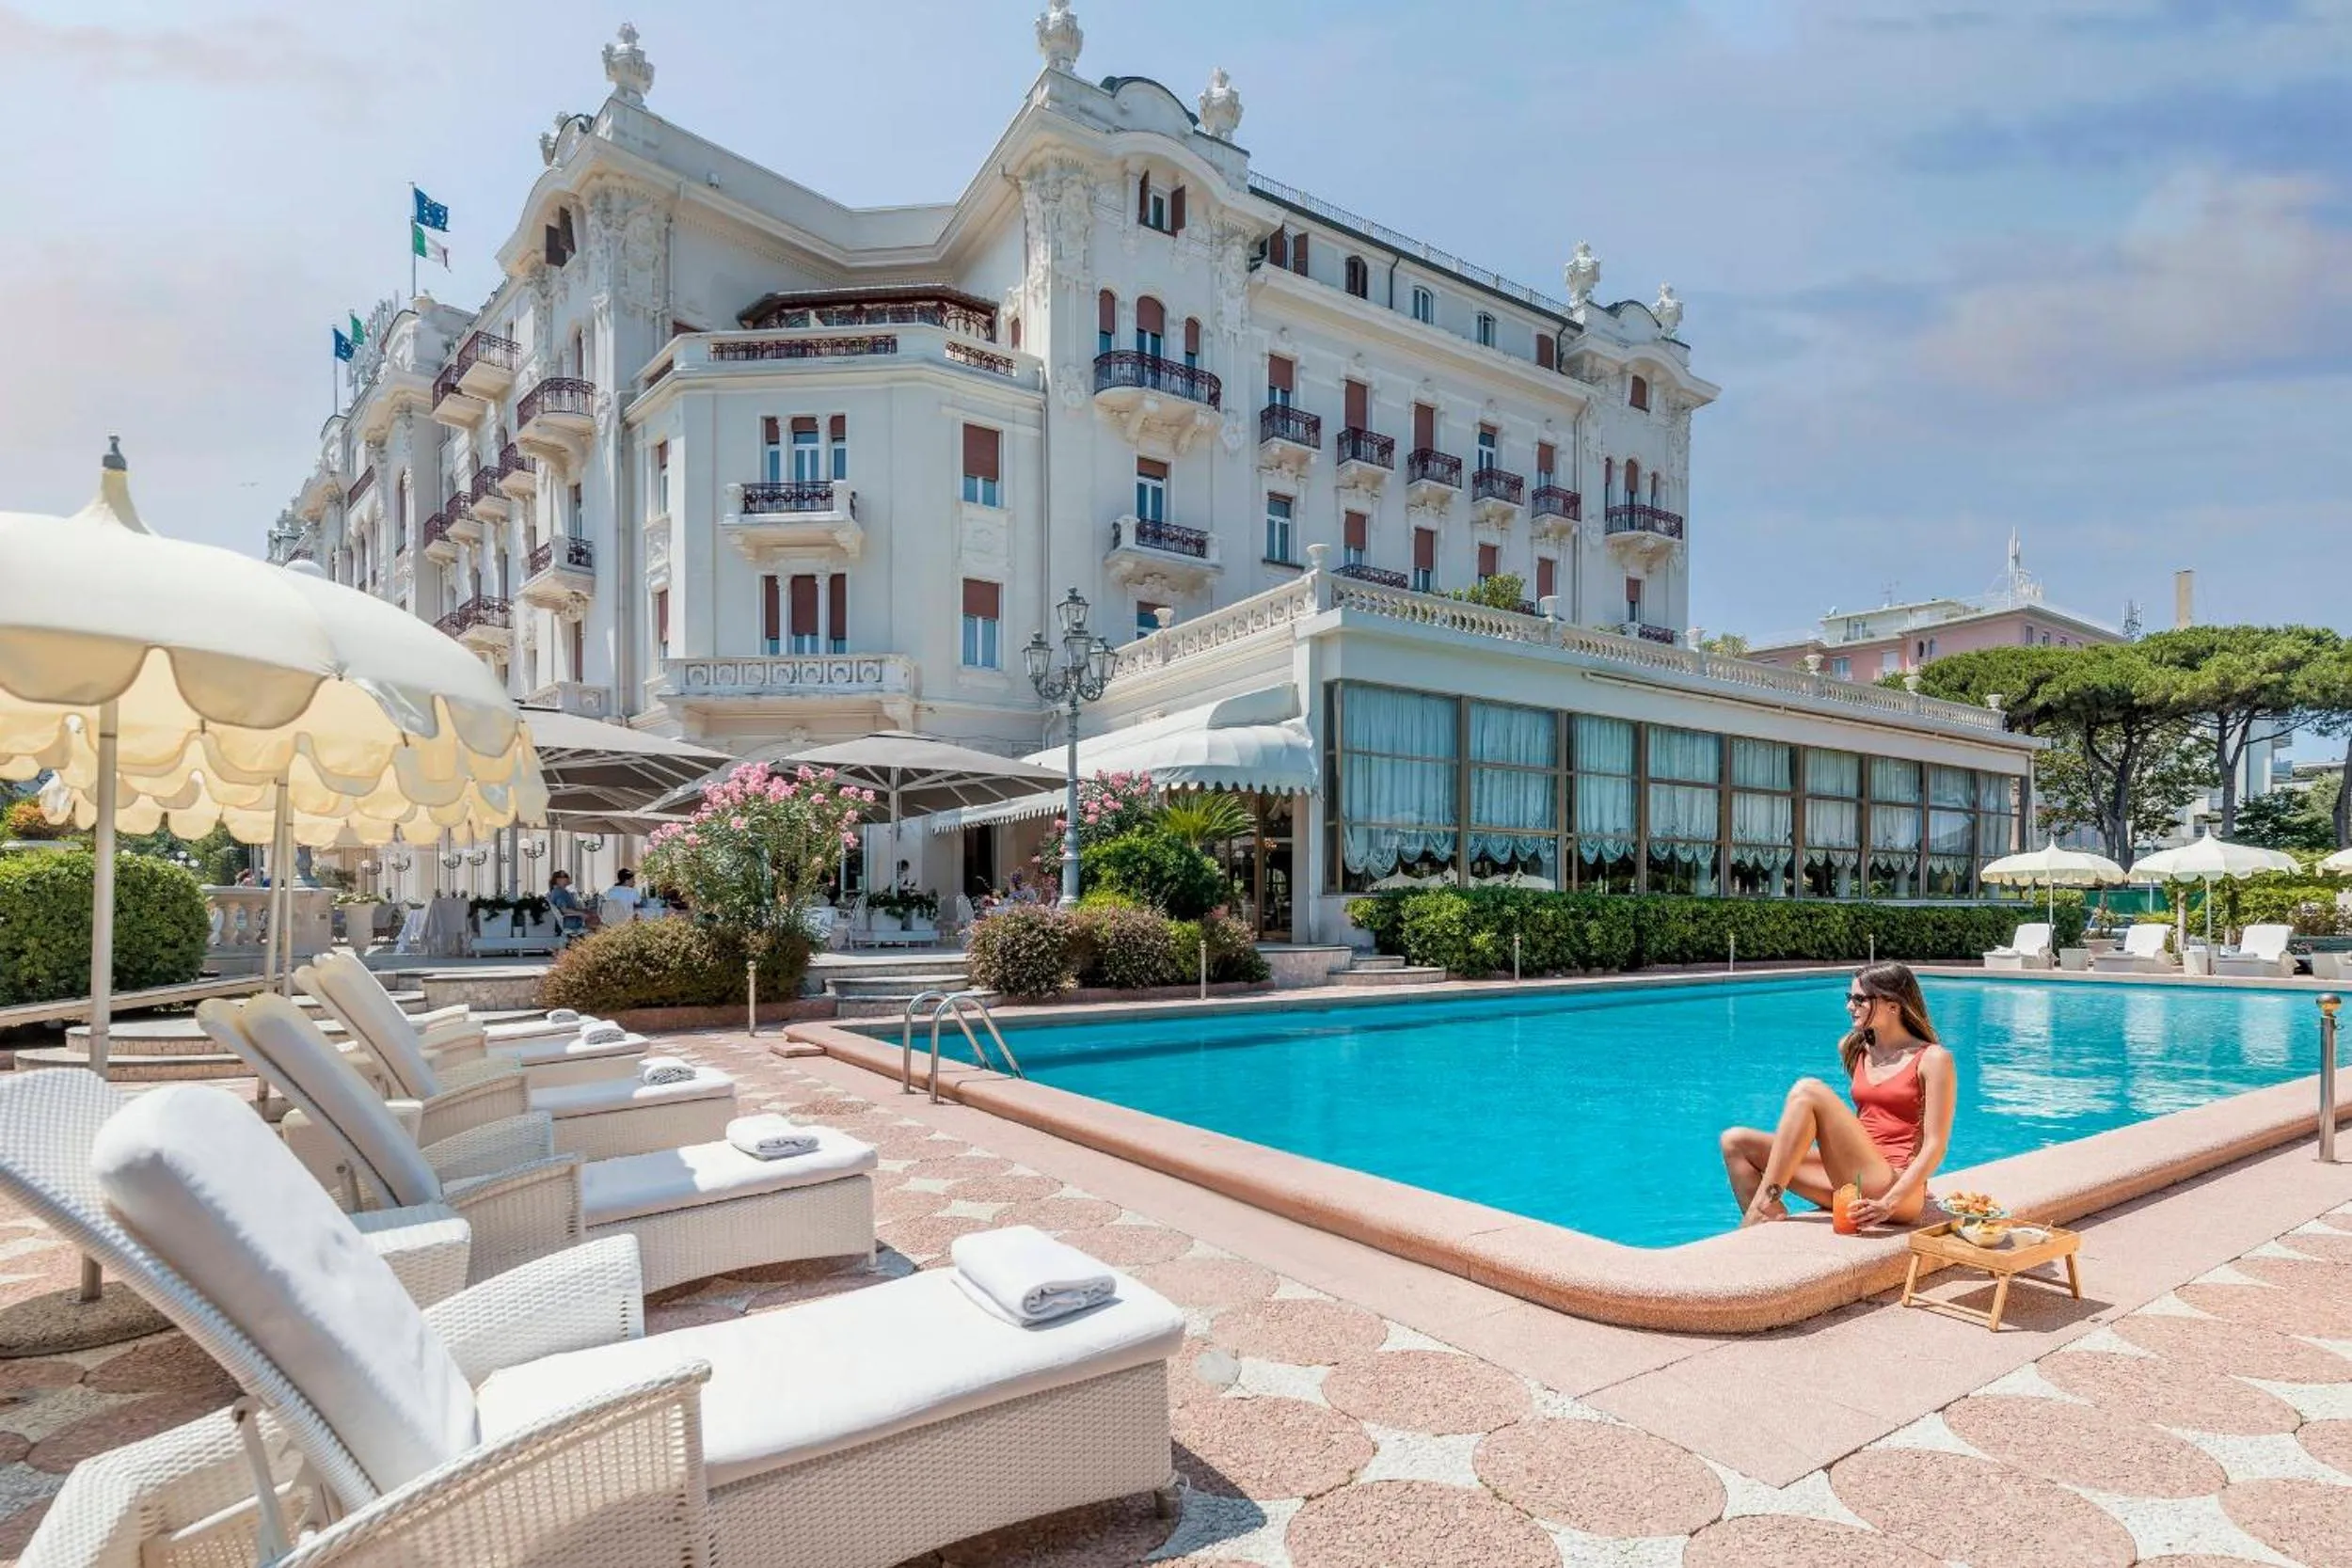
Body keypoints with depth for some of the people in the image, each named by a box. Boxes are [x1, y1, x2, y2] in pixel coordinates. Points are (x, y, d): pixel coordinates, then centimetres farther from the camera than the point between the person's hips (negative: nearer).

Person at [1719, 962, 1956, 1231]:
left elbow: (1935, 1145, -11)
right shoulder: (1855, 1050, 16)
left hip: (1896, 1191, -7)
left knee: (1808, 1090, -24)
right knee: (1736, 1141, -7)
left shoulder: (1933, 1060, -3)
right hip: (1851, 1183, 7)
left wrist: (1888, 1203, -20)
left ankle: (1763, 1206, -22)